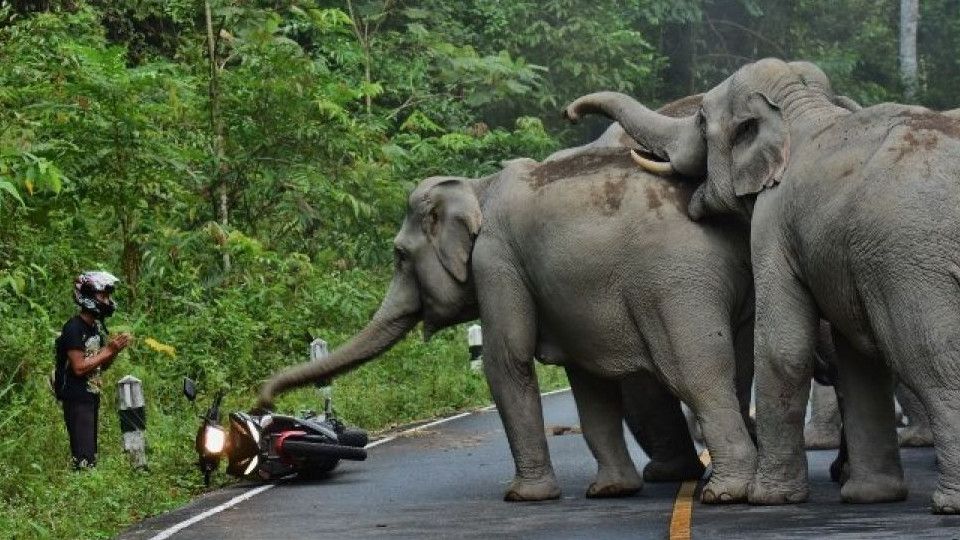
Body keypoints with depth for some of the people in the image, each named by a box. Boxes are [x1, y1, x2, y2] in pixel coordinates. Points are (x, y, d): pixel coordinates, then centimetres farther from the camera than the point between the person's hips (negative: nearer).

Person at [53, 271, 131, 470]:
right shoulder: (74, 328, -14)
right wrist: (108, 350, -16)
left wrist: (115, 350, 0)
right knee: (84, 457, -14)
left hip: (92, 397, 9)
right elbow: (79, 367, -20)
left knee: (92, 452, 8)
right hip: (76, 399, -9)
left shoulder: (97, 326, 13)